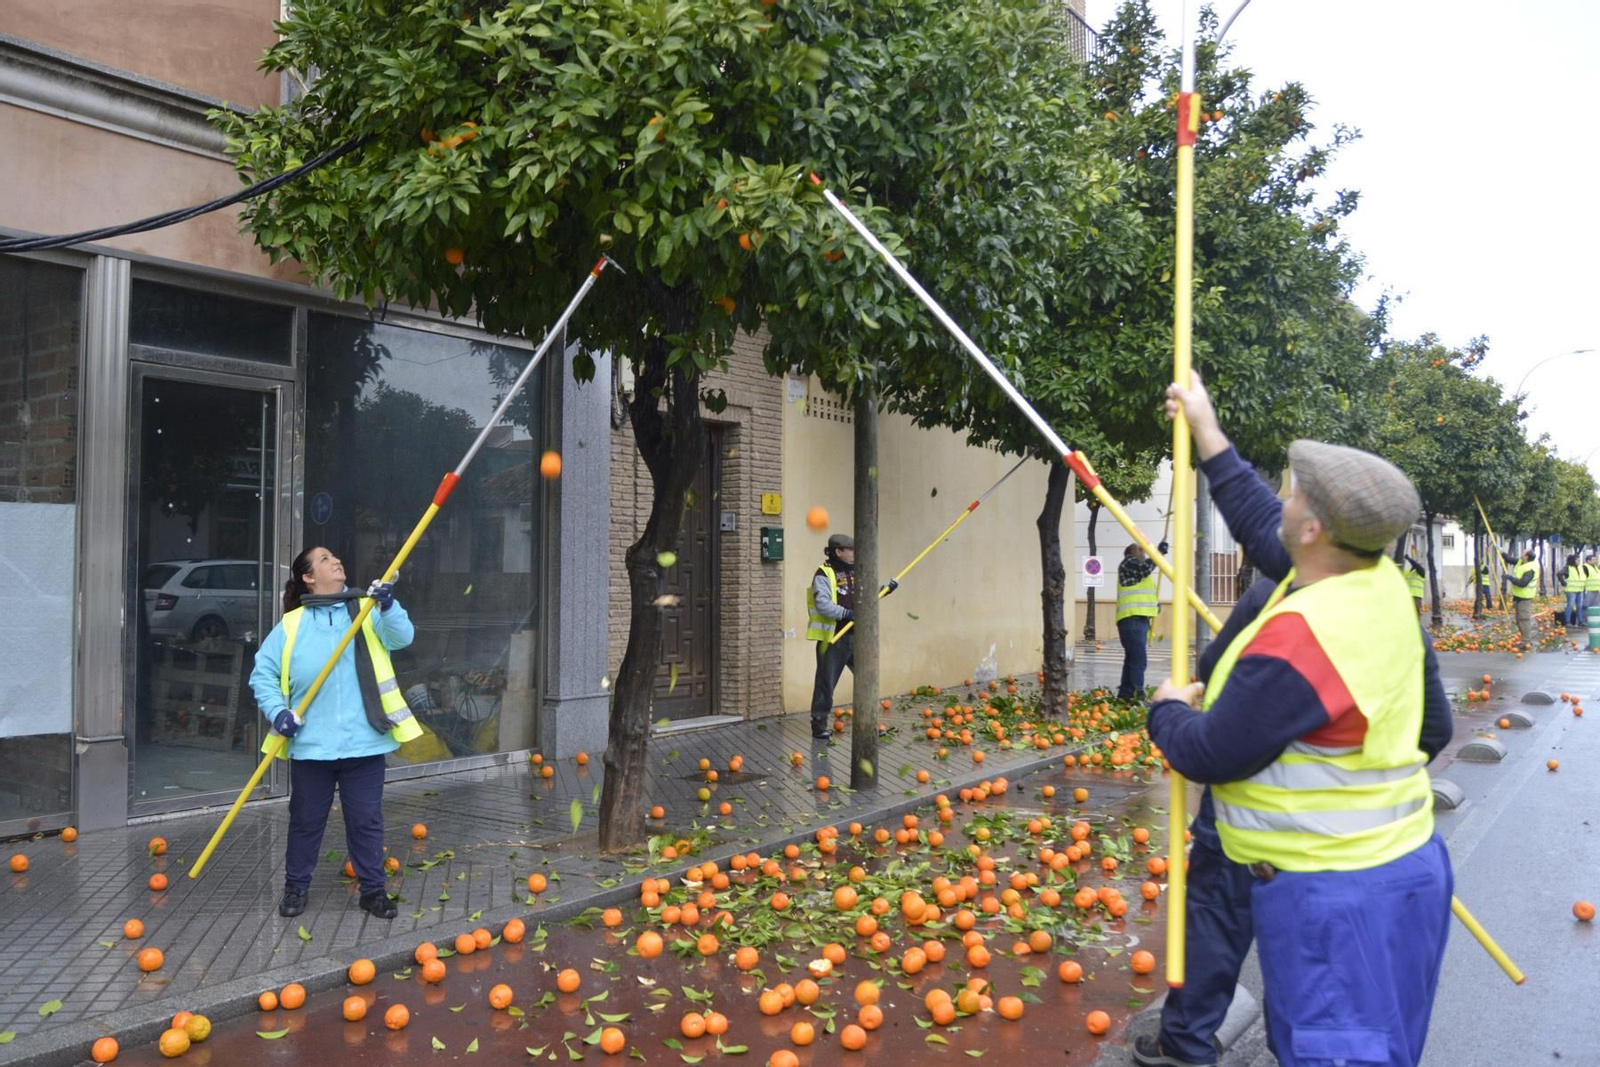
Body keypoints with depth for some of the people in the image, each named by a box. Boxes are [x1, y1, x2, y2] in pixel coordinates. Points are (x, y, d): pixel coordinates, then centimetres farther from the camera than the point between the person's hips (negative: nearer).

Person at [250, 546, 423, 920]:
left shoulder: (367, 611, 4)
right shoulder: (291, 625, 2)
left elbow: (402, 636, -11)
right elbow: (262, 673, 5)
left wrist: (388, 606, -29)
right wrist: (277, 711, -9)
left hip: (364, 742, 0)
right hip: (311, 743, 0)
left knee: (366, 820, 9)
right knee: (306, 820, 14)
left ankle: (373, 889, 21)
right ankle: (295, 886, 31)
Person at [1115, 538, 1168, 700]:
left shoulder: (1138, 572, 29)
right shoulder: (1127, 563, 0)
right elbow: (1144, 569, -19)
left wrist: (1155, 605, 13)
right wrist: (1158, 553, -16)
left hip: (1140, 619, 10)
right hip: (1132, 619, -10)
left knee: (1133, 658, 10)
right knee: (1138, 658, -17)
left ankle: (1125, 694, 13)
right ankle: (1137, 695, -22)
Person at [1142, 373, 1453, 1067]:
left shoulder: (1298, 638, -28)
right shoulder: (1382, 585, 0)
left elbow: (1207, 755, -19)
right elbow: (1264, 525, 15)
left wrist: (1168, 708, 3)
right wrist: (1207, 432, 22)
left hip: (1334, 899, -10)